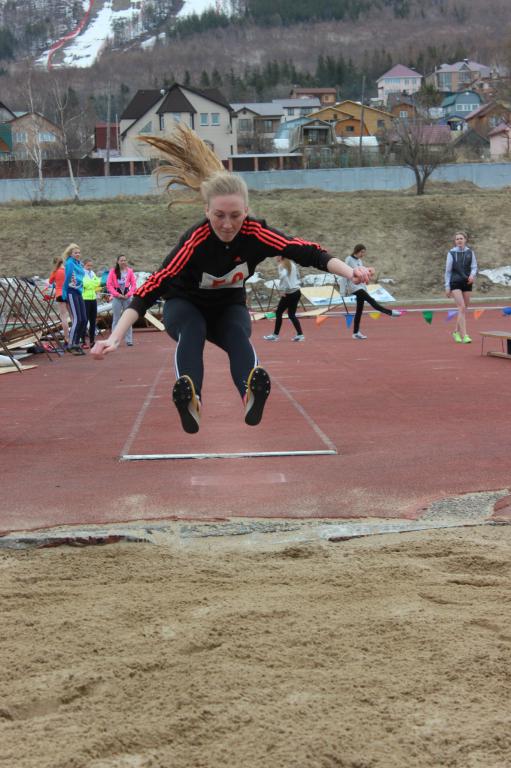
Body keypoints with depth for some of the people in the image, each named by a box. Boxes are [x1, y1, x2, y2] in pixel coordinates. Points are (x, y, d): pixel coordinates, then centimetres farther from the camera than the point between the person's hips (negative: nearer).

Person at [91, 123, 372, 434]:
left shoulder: (255, 232, -25)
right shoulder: (196, 239, -33)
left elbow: (306, 252, -29)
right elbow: (153, 286, -38)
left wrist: (349, 272, -46)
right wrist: (115, 337, -47)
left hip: (229, 307, 2)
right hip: (185, 305, -2)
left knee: (238, 335, -33)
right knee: (192, 332, -36)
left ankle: (252, 397, -63)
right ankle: (190, 402, -63)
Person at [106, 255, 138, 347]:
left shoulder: (130, 271, 5)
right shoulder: (113, 271, 1)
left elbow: (133, 284, 4)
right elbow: (109, 285, -3)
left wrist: (128, 294, -9)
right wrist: (117, 294, -10)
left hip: (127, 297, 1)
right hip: (116, 298, -1)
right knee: (116, 319, 0)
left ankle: (129, 340, 8)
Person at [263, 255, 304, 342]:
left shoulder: (282, 266, -11)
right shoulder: (292, 264, 12)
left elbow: (283, 276, -29)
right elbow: (298, 276, 20)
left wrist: (282, 290, -23)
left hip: (289, 293, -7)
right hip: (297, 292, 7)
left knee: (278, 312, 6)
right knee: (291, 314, 13)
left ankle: (275, 335, 11)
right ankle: (300, 334, 5)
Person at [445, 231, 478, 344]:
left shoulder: (470, 252, 6)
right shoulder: (452, 253, 0)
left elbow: (474, 267, 6)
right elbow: (448, 270, 2)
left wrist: (472, 275, -17)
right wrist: (447, 287, 0)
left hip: (467, 283, 4)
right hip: (455, 283, -3)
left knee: (463, 309, 8)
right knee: (461, 308, -14)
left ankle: (457, 332, 27)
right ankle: (464, 336, -17)